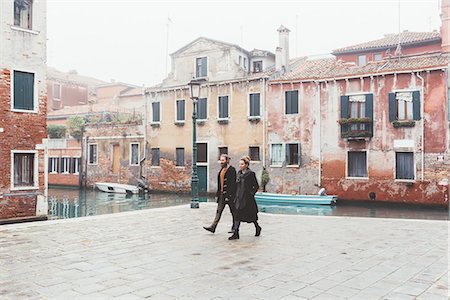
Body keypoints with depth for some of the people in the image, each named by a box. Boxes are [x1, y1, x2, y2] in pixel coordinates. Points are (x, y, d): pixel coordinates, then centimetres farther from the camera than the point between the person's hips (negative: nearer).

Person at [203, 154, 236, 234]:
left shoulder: (231, 170, -13)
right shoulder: (222, 169, 13)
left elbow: (233, 183, -17)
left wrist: (229, 195, -21)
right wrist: (219, 192, 15)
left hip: (229, 194, -8)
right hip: (222, 193, 8)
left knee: (233, 211, 5)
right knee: (219, 210, 5)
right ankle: (213, 227, 4)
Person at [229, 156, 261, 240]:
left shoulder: (251, 174, -9)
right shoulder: (239, 173, 9)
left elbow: (256, 186, -5)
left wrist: (251, 194, -10)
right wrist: (236, 196, 12)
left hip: (247, 198, -6)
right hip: (239, 198, 6)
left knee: (250, 215, 6)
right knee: (237, 215, 0)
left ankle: (257, 227, 31)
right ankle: (236, 234, 1)